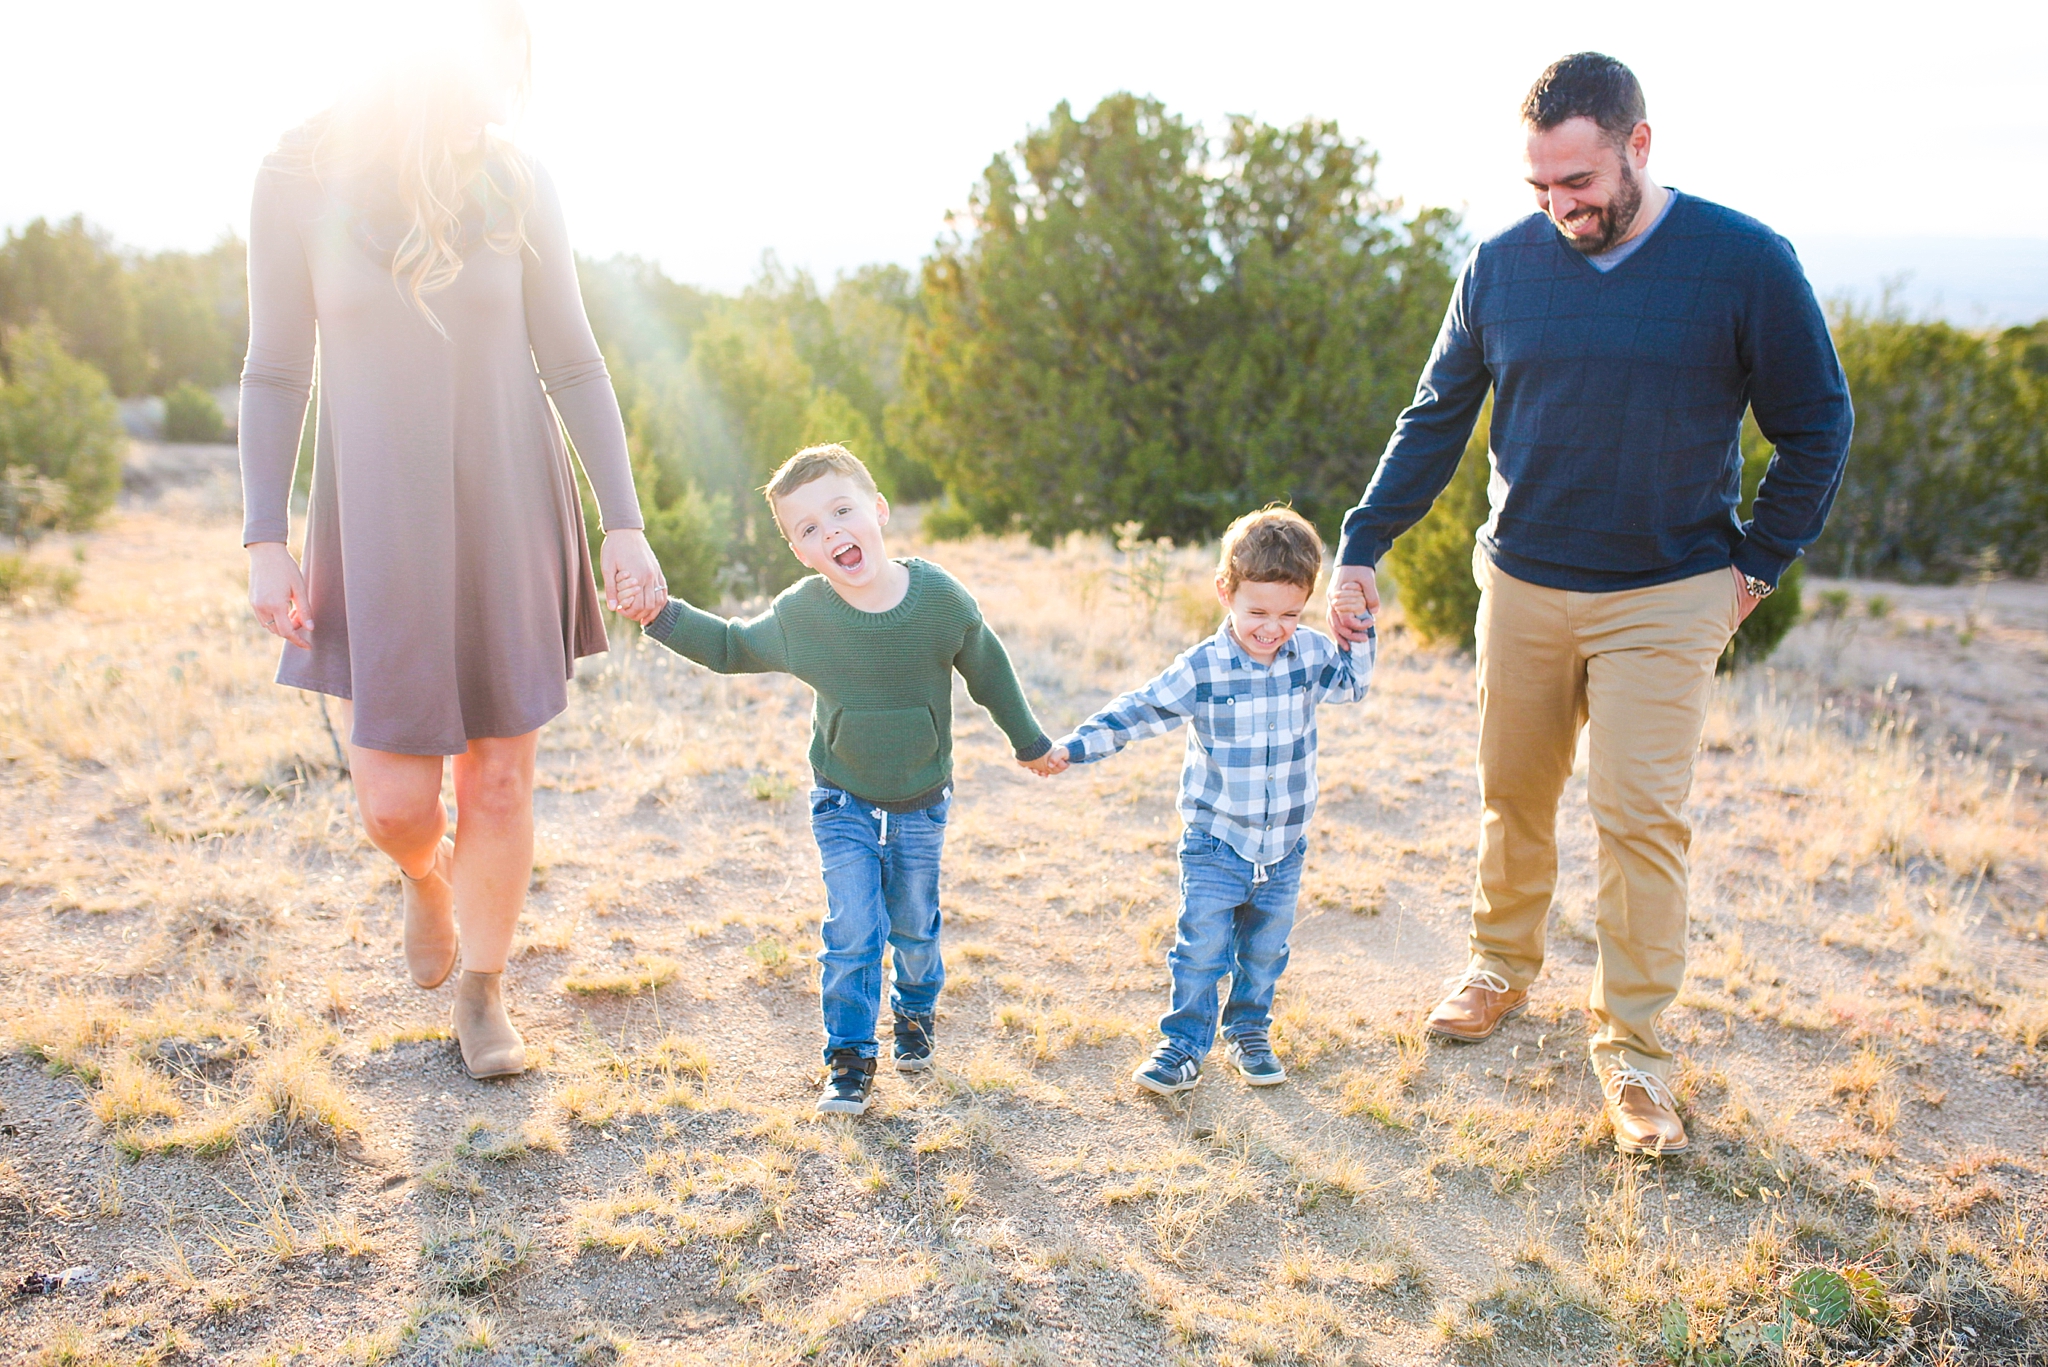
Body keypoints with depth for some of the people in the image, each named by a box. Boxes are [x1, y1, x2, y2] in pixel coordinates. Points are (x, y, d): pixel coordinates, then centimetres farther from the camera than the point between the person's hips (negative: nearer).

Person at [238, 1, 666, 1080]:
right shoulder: (298, 179, -6)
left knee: (499, 782, 7)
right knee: (395, 804, -1)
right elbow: (276, 372, 0)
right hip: (380, 531, -1)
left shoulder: (517, 183, -3)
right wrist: (267, 543, -6)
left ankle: (481, 989, 30)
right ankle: (426, 874, 37)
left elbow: (572, 366, 1)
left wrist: (624, 526, -4)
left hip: (509, 523, 1)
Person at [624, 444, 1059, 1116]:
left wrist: (1029, 742, 11)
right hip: (843, 803, 0)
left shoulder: (942, 598, -20)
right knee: (853, 930, -6)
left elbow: (989, 671, -2)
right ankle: (850, 1056, 13)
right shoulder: (797, 615, -18)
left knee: (914, 923, 16)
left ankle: (916, 1011, 45)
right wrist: (664, 616, -12)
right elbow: (731, 646, 2)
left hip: (921, 804, 0)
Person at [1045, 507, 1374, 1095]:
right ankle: (1183, 1044, 16)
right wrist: (1072, 748, -17)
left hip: (1283, 847, 3)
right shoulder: (1200, 669, -15)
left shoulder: (1311, 652, -5)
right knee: (1200, 951, 0)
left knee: (1264, 952, 17)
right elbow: (1137, 712, -12)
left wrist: (1358, 631, -5)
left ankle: (1249, 1033, 36)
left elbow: (1353, 684, 11)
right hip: (1216, 845, -3)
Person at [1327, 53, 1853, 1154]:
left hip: (1666, 599, -3)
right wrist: (1362, 543, 1)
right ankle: (1500, 968, 34)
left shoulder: (1746, 263, -9)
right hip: (1521, 586, 3)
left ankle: (1632, 1043, 9)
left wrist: (1756, 564, -1)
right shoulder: (1502, 265, -2)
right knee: (1512, 795, 13)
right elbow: (1436, 420, 7)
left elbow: (1815, 430, 1)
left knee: (1641, 815, -5)